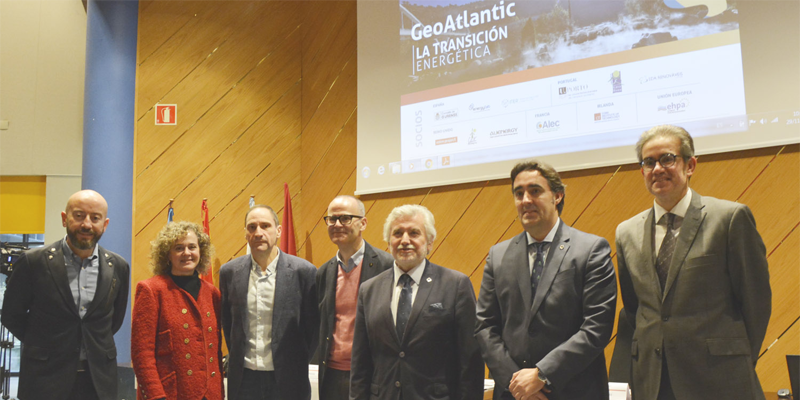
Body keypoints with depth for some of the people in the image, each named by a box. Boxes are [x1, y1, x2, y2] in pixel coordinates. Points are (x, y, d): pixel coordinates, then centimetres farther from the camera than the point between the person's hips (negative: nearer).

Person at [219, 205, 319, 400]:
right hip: (243, 378, 2)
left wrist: (297, 365, 2)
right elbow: (226, 321, 13)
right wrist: (237, 358, 10)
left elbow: (312, 326, 0)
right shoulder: (229, 272, 2)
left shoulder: (303, 271, -7)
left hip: (286, 379, -2)